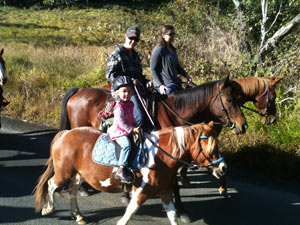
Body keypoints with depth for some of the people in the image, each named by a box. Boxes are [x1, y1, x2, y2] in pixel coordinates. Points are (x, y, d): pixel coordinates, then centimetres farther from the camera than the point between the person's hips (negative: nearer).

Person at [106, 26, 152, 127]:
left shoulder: (135, 55, 22)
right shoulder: (117, 54, -1)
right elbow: (110, 75, -9)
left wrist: (146, 82, 8)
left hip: (138, 89, 8)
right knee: (139, 117, -25)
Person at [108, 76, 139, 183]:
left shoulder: (130, 104, 13)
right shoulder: (119, 107, -15)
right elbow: (121, 123, -19)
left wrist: (135, 126, 12)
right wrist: (132, 129, -18)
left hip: (129, 130, 9)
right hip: (119, 132, -9)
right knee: (126, 144, -31)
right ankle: (121, 170, -34)